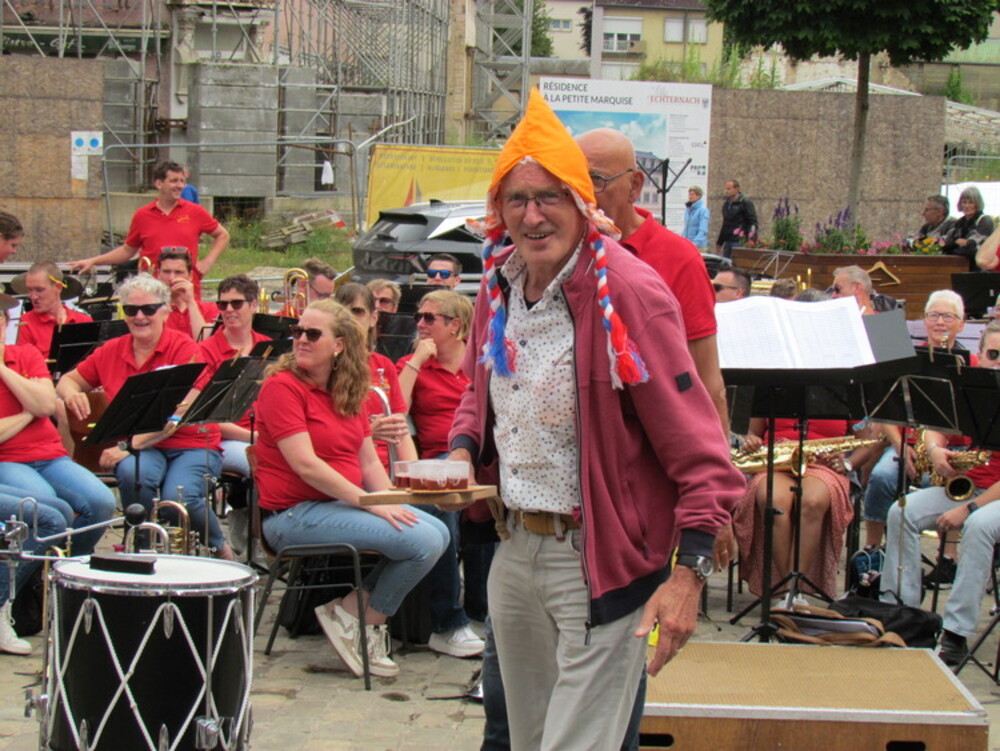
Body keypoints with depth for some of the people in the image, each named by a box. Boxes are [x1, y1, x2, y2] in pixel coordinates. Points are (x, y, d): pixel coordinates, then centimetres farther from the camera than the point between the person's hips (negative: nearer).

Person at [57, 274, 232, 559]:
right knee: (132, 474, -33)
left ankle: (219, 546, 0)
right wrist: (71, 393, -6)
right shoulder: (111, 351, 7)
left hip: (191, 444, -3)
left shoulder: (183, 349, -9)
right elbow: (68, 380, 21)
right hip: (139, 449, 3)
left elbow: (178, 413, -19)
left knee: (177, 497, -33)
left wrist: (130, 446, -28)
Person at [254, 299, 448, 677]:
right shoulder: (282, 386, -11)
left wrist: (392, 503, -9)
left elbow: (370, 463, 10)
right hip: (293, 514, -8)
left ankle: (359, 614, 5)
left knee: (437, 531, -6)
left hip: (342, 501, 8)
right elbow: (305, 465, -19)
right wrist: (371, 504, -22)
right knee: (421, 542, -20)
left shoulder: (349, 393, 13)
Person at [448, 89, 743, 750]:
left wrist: (690, 569, -25)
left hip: (600, 559, -7)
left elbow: (694, 446, -18)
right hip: (514, 548, 8)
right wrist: (463, 453, 2)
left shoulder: (630, 291, -18)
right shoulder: (499, 282, 4)